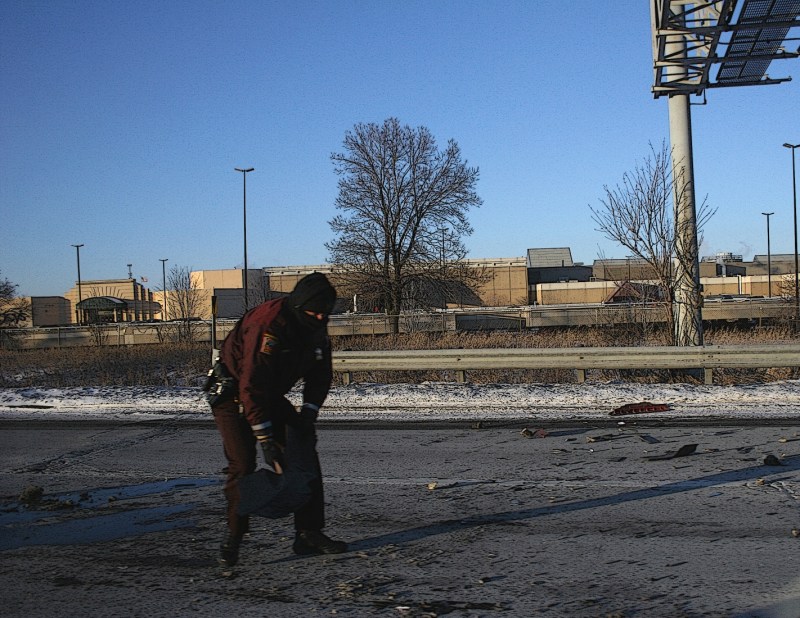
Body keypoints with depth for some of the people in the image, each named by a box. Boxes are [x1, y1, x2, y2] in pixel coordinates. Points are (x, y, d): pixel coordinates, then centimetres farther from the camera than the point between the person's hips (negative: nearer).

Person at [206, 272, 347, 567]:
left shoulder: (316, 328, -7)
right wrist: (266, 440, -34)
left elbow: (320, 375, 4)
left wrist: (308, 413, -11)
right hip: (233, 394, -7)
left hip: (271, 395, 7)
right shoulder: (268, 325, -33)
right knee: (242, 464, -16)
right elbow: (252, 386, -35)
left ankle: (309, 533, 3)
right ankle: (233, 537, 2)